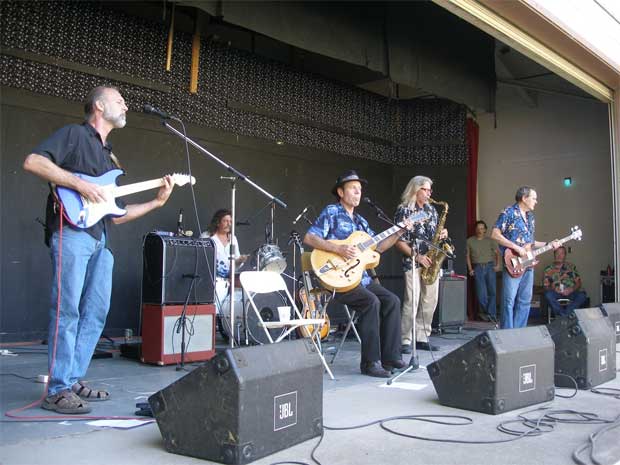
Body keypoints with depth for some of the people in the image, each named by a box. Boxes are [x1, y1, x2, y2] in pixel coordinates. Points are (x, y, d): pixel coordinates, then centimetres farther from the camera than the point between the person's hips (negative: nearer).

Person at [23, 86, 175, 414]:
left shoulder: (109, 156, 28)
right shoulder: (74, 134, 6)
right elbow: (33, 162, -11)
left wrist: (156, 202, 17)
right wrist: (80, 184, -16)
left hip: (103, 240, 8)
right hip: (72, 231, -8)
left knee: (96, 313, 6)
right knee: (67, 310, -9)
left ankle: (73, 381, 15)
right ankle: (58, 390, -4)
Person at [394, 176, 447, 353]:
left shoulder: (431, 209, 14)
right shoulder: (404, 210, -6)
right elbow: (399, 241, -10)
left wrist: (443, 234, 0)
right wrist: (417, 256, -17)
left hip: (431, 262, 7)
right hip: (413, 262, -7)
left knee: (430, 302, 7)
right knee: (411, 302, -9)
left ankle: (422, 339, 17)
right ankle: (405, 341, -1)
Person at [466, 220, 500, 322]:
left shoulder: (490, 241, 9)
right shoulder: (470, 241, 7)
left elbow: (497, 253, 9)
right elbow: (467, 255, 9)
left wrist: (497, 265, -4)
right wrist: (470, 269, 2)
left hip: (489, 267, 0)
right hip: (477, 268, 0)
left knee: (492, 291, -6)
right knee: (481, 293, -3)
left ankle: (490, 314, 2)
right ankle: (491, 314, 11)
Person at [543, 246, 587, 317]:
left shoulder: (571, 266, 14)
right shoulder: (549, 269, 9)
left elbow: (578, 283, 7)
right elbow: (546, 286, 4)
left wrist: (572, 289, -14)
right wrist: (554, 289, -18)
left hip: (571, 293, 1)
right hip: (557, 294, -1)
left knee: (582, 295, -31)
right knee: (548, 294, -35)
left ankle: (564, 315, -34)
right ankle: (564, 316, -31)